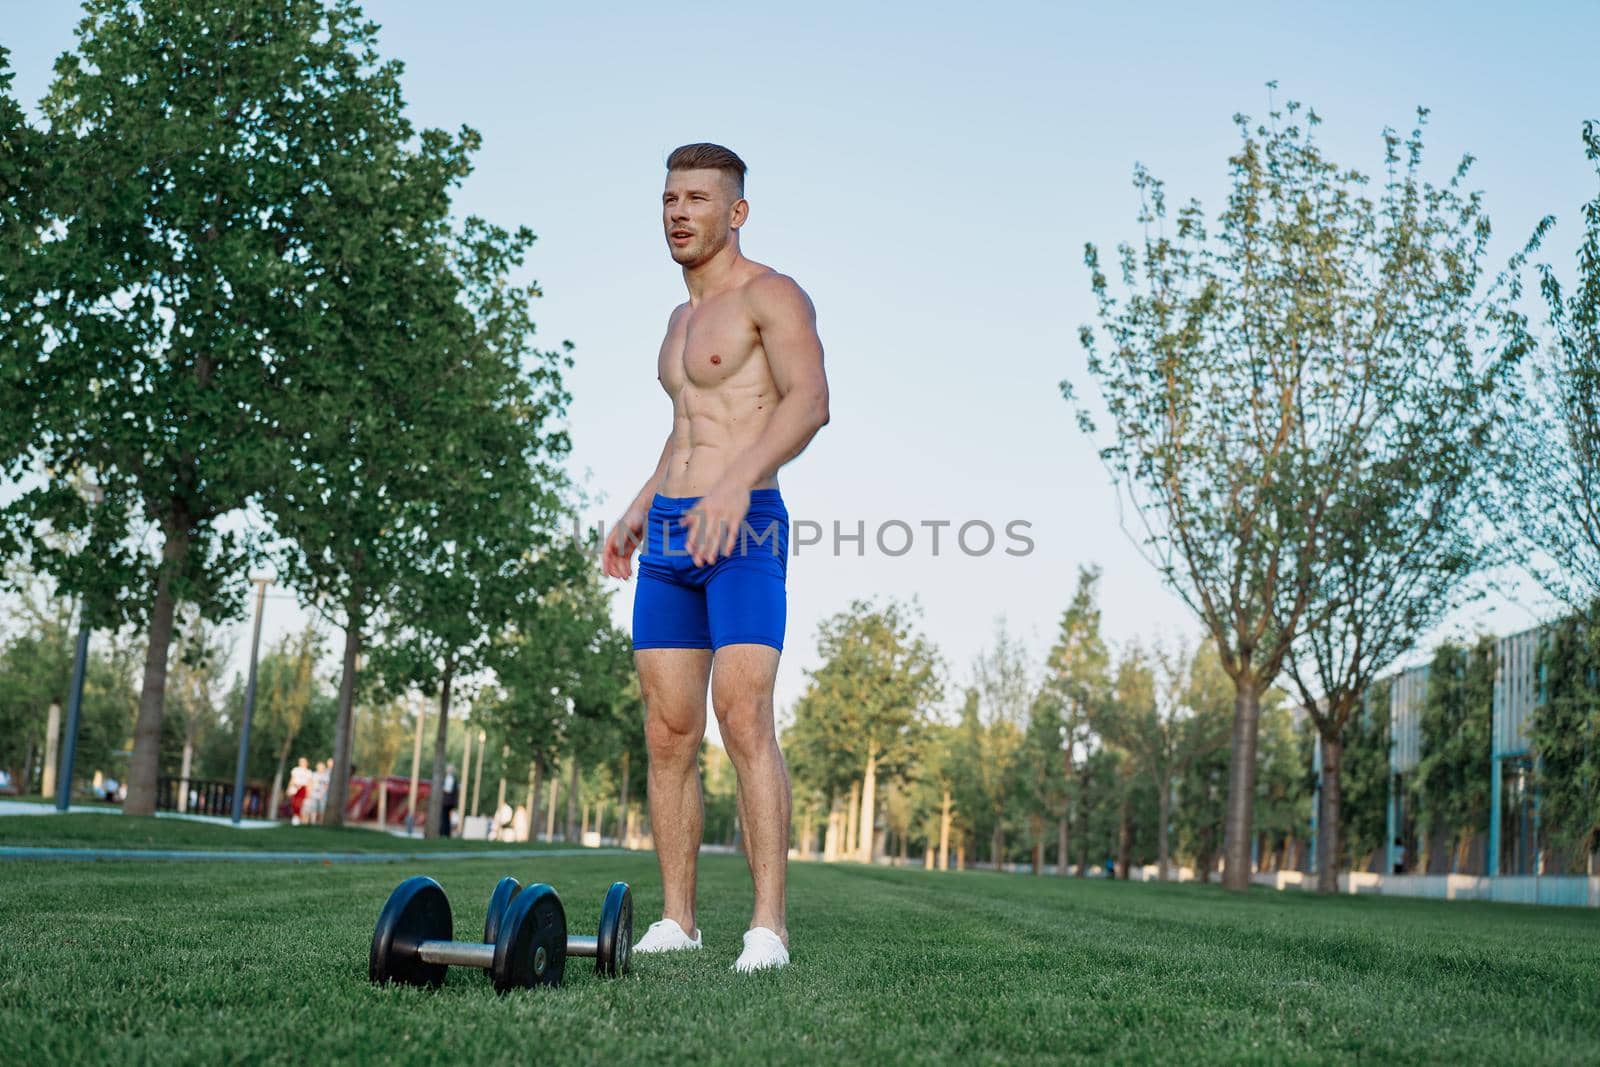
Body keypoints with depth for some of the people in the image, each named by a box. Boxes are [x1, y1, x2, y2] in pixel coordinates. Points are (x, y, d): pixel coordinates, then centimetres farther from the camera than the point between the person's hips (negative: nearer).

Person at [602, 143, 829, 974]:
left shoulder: (771, 295, -3)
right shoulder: (682, 319, 23)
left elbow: (809, 401, -18)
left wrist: (738, 480, -31)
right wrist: (639, 507, 22)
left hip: (743, 532, -8)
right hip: (668, 539, 8)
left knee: (744, 717, -20)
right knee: (668, 733, 3)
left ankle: (768, 928, -20)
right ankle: (674, 922, 8)